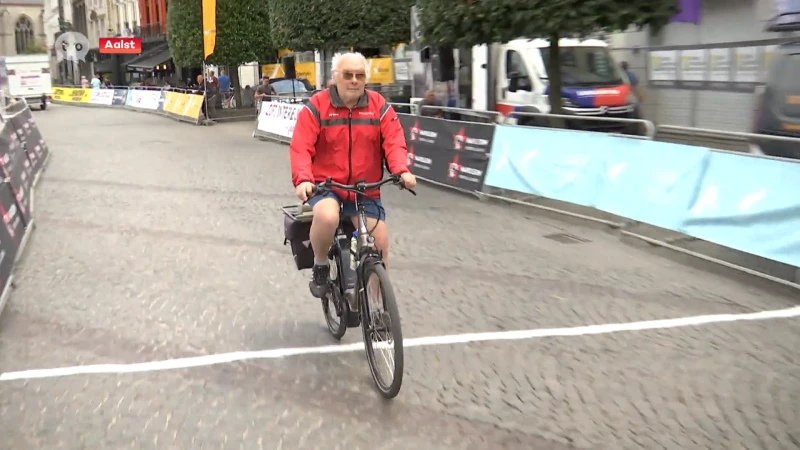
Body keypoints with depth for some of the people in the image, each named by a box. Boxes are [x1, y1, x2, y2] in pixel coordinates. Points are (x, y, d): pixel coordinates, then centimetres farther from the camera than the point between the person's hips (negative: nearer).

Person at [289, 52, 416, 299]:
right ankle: (320, 266, -3)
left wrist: (401, 171, -28)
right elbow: (301, 147, -14)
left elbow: (394, 142, -8)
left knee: (380, 243, -4)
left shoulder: (379, 106, 2)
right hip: (324, 186, -3)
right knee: (327, 217, -35)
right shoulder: (316, 106, -5)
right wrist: (303, 179, -32)